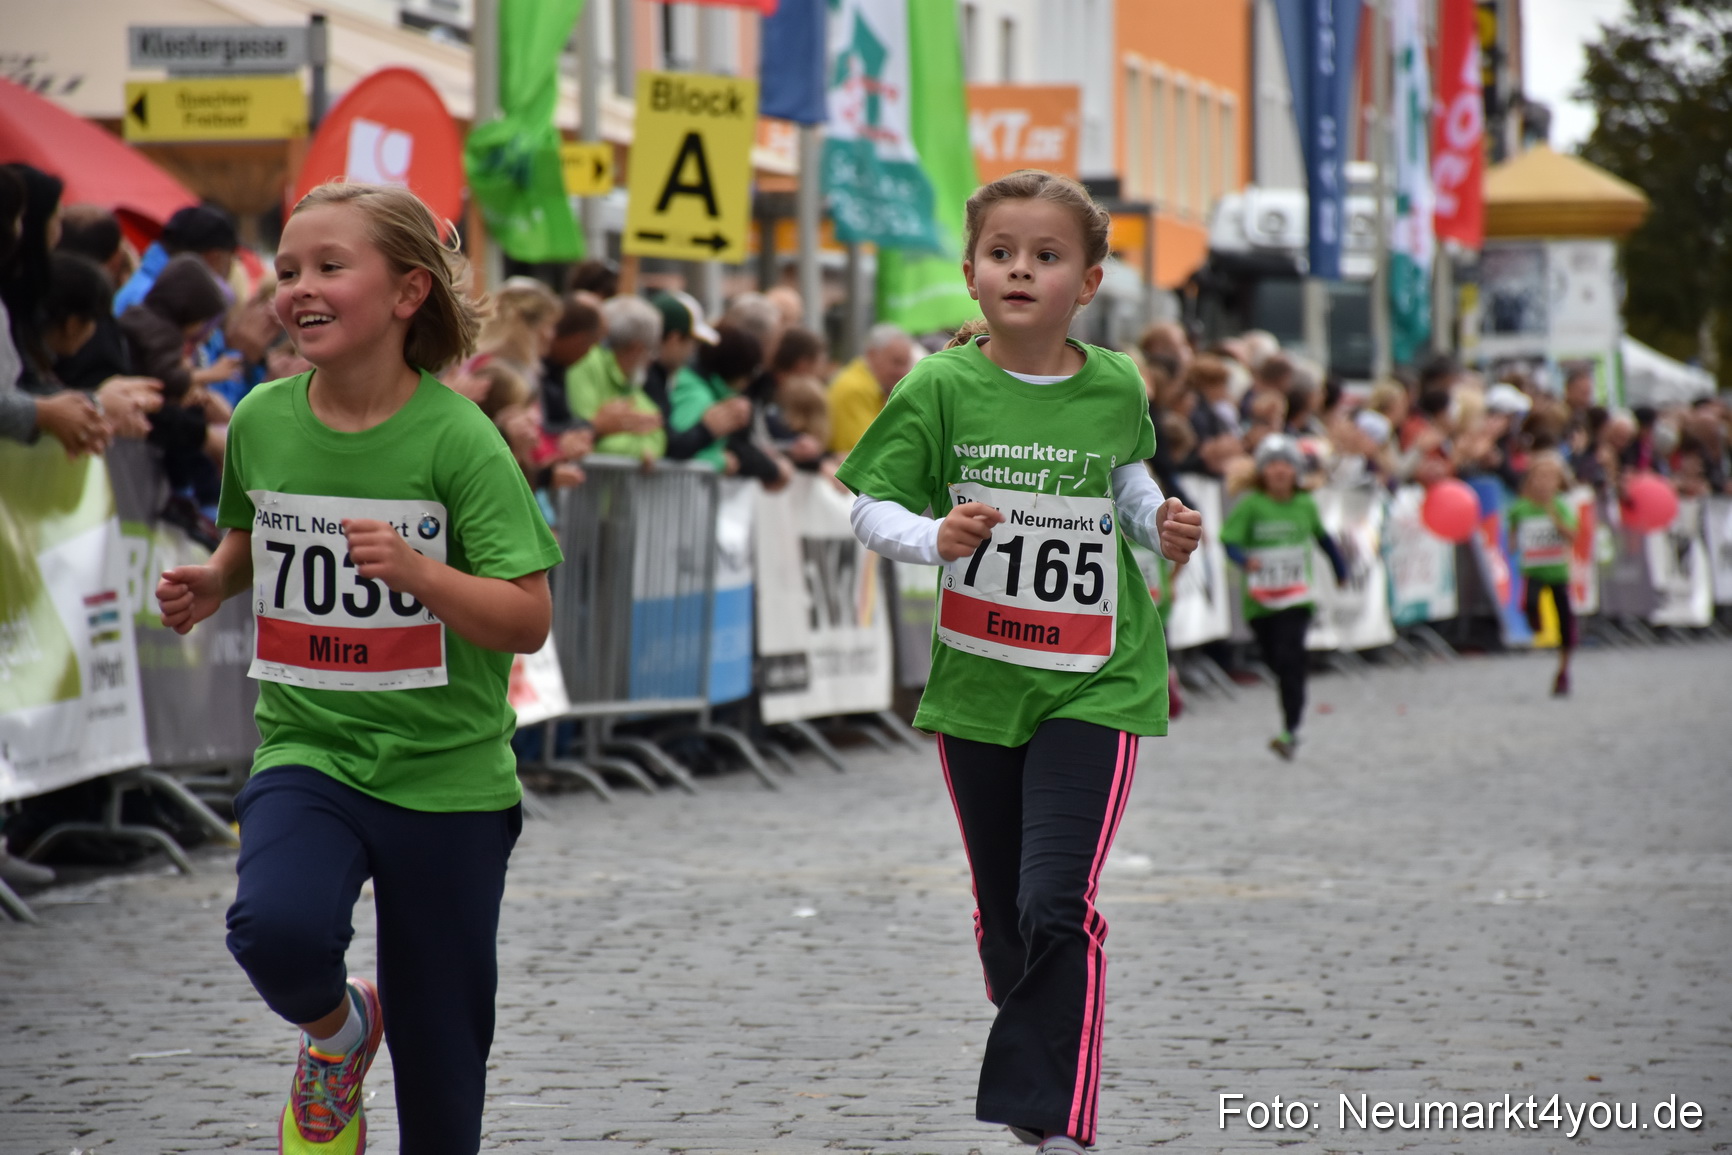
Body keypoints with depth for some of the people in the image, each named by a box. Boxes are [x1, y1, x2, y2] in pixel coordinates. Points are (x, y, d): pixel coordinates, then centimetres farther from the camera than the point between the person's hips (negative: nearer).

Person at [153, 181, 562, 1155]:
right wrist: (213, 583, 2)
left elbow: (527, 621, -15)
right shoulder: (262, 421, 0)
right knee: (276, 928, -28)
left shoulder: (456, 437, -12)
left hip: (447, 773, -2)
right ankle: (338, 1032, 6)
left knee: (443, 1054, 5)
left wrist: (414, 570, -31)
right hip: (307, 752, 2)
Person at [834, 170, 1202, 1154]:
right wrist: (936, 538, -24)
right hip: (977, 681, 1)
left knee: (1058, 906, -16)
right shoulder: (941, 389, -7)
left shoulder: (1115, 388, -2)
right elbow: (873, 506, -5)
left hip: (1093, 684, -1)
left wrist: (1161, 522, 1)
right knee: (1004, 918, 13)